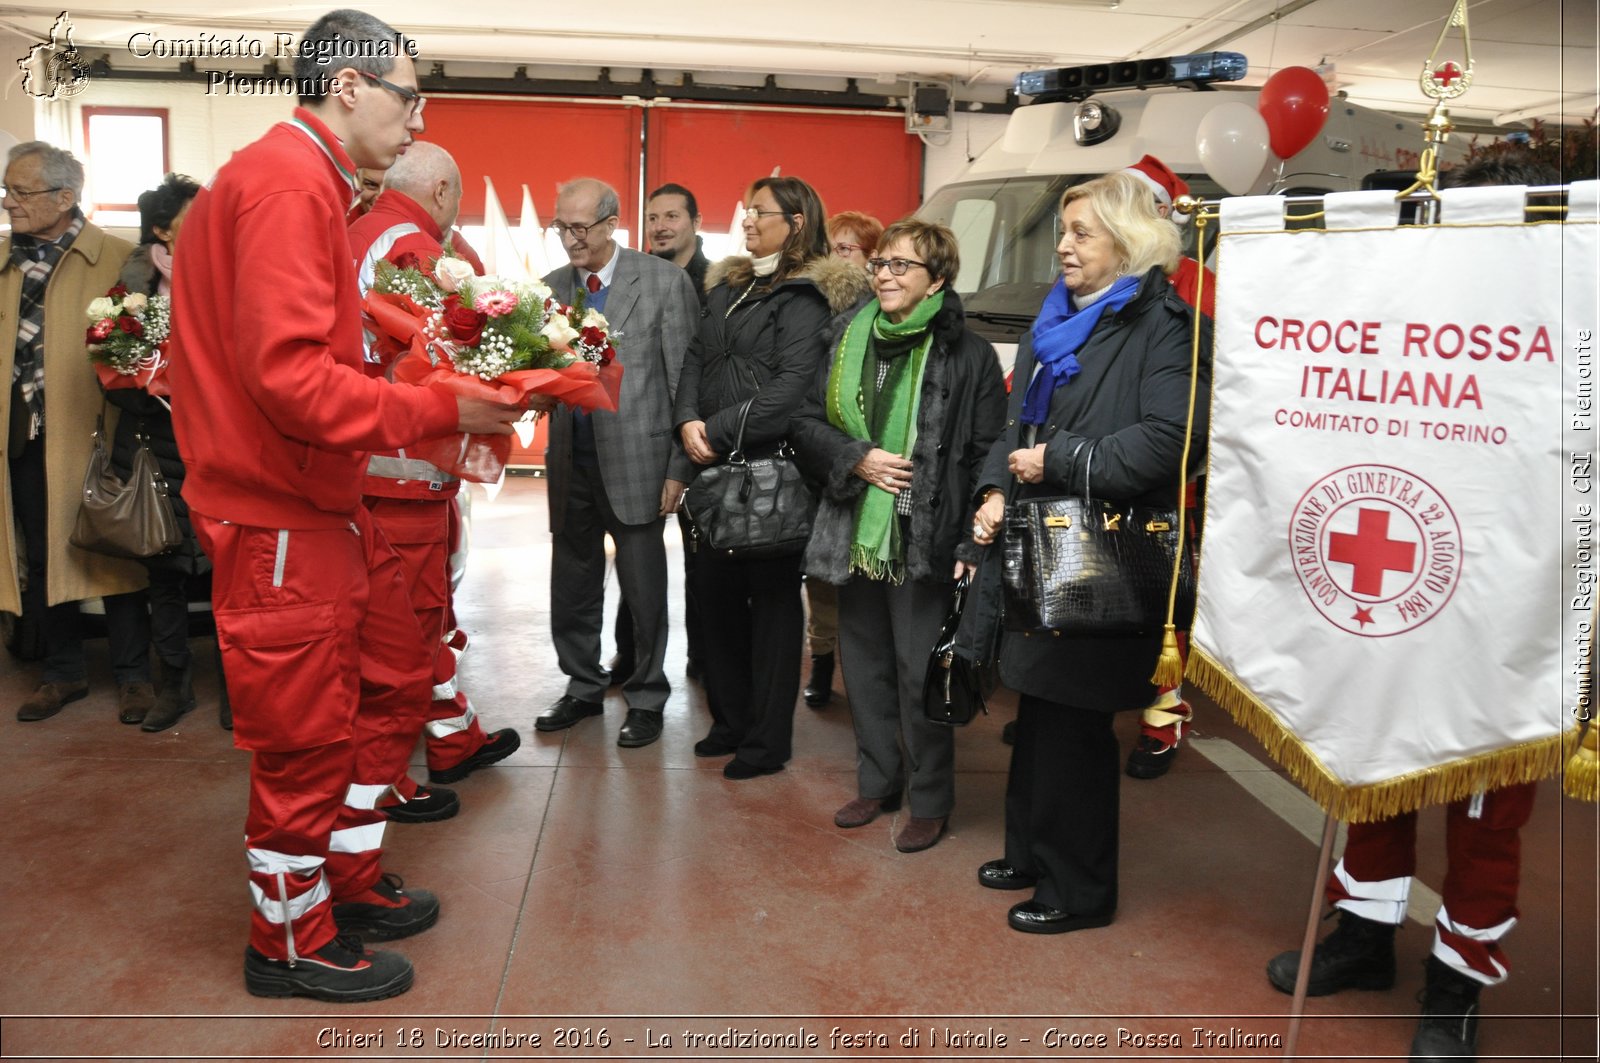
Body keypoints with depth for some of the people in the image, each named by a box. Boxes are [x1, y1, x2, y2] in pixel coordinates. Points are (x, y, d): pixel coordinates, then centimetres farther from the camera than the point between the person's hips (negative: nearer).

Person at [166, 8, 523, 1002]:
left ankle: (350, 882, 36)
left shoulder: (308, 183, 15)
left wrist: (434, 375, 7)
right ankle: (294, 942, 24)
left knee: (392, 682, 19)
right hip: (277, 519, -11)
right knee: (306, 734, 3)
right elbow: (289, 376, -27)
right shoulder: (287, 182, -18)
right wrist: (439, 410, -21)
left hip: (328, 508, 11)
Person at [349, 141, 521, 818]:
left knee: (425, 609, 21)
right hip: (402, 470, -10)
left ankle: (455, 740, 36)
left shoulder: (355, 236, 14)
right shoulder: (414, 248, -15)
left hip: (365, 458, 10)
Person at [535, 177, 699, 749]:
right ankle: (583, 687, 32)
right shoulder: (551, 288, 9)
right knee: (572, 589, 14)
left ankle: (646, 697, 21)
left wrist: (678, 467, -8)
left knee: (643, 591, 5)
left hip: (634, 462, -4)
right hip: (571, 462, 5)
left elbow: (685, 380, -6)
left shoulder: (664, 282, -5)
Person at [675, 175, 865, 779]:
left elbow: (792, 386, -17)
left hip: (772, 469, -7)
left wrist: (718, 431, -14)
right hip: (716, 468, 7)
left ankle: (767, 739, 13)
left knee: (772, 595, 2)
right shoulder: (727, 287, 18)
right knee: (715, 590, 11)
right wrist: (689, 422, -6)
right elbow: (697, 358, 12)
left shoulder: (806, 296, -6)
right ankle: (730, 720, 27)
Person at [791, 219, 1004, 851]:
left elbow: (988, 455, -6)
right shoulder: (848, 341, 8)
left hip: (923, 539, -5)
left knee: (919, 672, 0)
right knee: (864, 663, 14)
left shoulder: (968, 354, -5)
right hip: (855, 534, 5)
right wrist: (857, 459, -9)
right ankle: (877, 782, 30)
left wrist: (973, 543, -13)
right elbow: (806, 422, 9)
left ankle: (930, 801, 16)